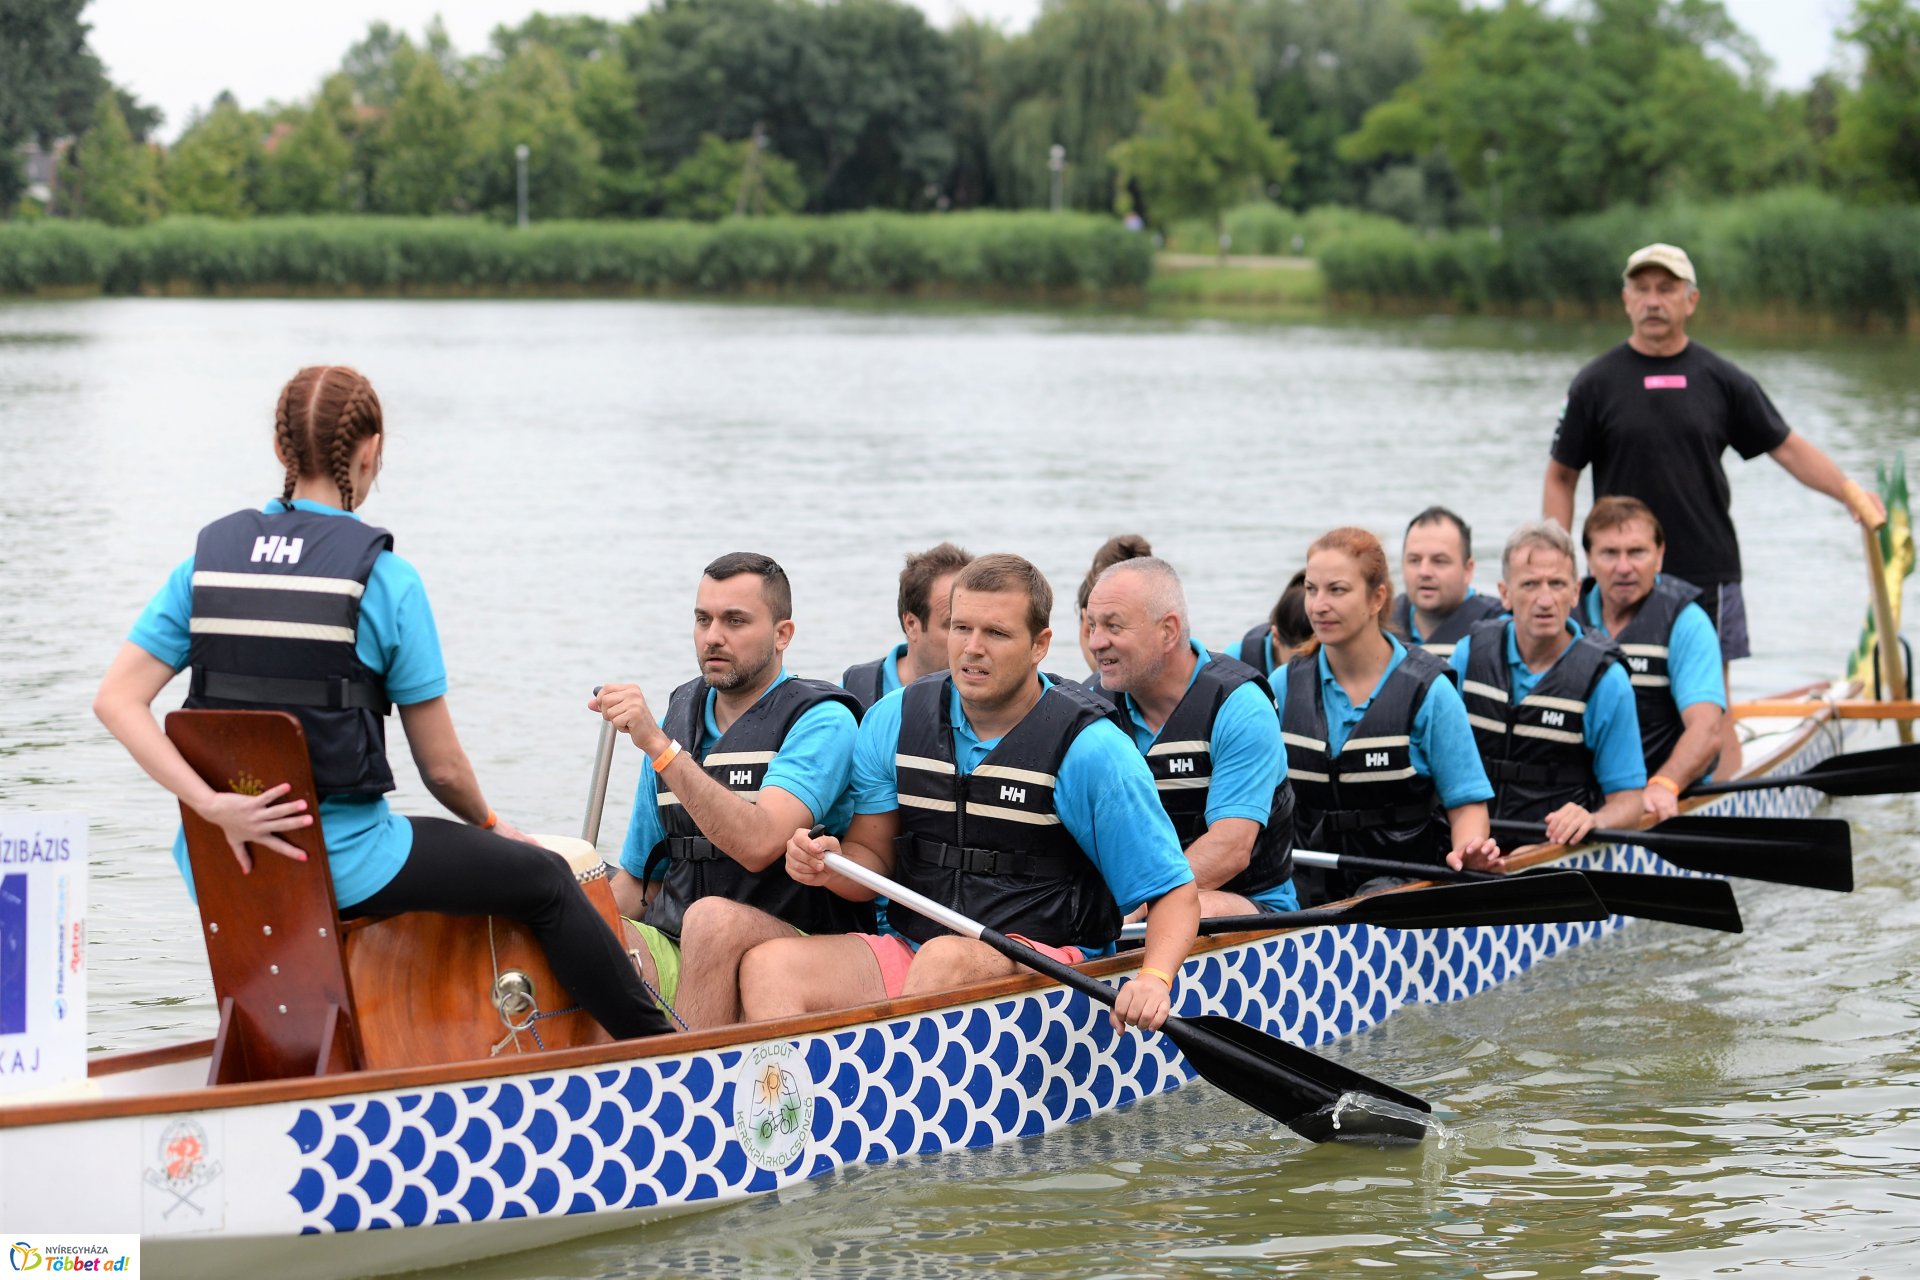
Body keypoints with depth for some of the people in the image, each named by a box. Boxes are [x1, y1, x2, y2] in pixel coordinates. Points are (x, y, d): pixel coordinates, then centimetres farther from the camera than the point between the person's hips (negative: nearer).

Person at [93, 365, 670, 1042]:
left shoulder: (208, 559, 3)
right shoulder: (384, 579, -9)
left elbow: (116, 700, -8)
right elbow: (442, 768, -5)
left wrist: (213, 805, -14)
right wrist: (489, 825, 16)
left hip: (224, 865, 5)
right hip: (342, 866, -5)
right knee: (545, 878, 13)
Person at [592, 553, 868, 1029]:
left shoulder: (821, 721, -7)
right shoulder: (678, 718, 13)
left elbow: (759, 844, -24)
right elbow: (637, 880, 18)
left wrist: (659, 746, -25)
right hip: (675, 951, 5)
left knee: (713, 919, -37)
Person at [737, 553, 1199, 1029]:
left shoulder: (1090, 748, -7)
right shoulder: (894, 721, 6)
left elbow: (1175, 891, -5)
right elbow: (873, 856, 14)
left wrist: (1154, 979, -25)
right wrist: (833, 867, -11)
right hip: (909, 949, 4)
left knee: (945, 958, -37)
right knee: (767, 965, -21)